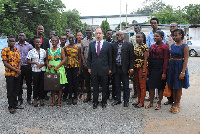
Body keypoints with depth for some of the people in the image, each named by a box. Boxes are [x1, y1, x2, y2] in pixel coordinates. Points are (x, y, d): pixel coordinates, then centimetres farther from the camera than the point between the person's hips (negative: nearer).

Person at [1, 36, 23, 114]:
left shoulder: (17, 50, 8)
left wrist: (18, 71, -8)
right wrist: (16, 70, -15)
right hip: (9, 74, -5)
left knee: (16, 90, 13)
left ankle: (15, 104, 27)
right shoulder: (5, 50, -9)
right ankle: (11, 107, 14)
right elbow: (5, 63, -14)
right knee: (10, 91, 4)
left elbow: (19, 61, 8)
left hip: (17, 74, 5)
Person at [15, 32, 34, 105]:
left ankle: (29, 98, 20)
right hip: (18, 67, 1)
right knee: (19, 84, 8)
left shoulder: (29, 45, 2)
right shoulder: (15, 45, 3)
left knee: (29, 83, 7)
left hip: (27, 67, 0)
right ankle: (20, 99, 20)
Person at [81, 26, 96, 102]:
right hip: (86, 64, 3)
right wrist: (84, 62, 0)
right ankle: (88, 96, 18)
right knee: (87, 80, 8)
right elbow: (81, 53, 9)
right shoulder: (83, 41, 9)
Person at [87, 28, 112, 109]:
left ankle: (104, 102, 23)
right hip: (94, 69, 2)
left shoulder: (107, 44, 1)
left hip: (104, 69, -2)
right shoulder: (91, 44, 8)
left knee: (104, 87, 8)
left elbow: (110, 57, 1)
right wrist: (89, 67, 5)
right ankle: (95, 102, 22)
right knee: (95, 87, 9)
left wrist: (110, 68, -1)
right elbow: (89, 57, 10)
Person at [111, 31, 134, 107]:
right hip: (116, 68, 3)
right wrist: (111, 68, 3)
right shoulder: (113, 45, 9)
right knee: (117, 85, 12)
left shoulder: (129, 45, 1)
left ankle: (126, 101, 16)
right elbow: (111, 57, 8)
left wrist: (131, 68, -9)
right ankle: (118, 99, 25)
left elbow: (131, 57, -2)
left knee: (126, 86, 4)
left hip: (124, 68, -3)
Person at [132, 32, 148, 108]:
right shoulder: (135, 47, 12)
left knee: (142, 86, 0)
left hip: (142, 68, -7)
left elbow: (145, 59, -12)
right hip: (136, 68, 7)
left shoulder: (144, 46, -8)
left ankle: (142, 102, 7)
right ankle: (139, 100, 23)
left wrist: (144, 70, -17)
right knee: (137, 85, 13)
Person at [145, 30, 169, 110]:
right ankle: (151, 103, 16)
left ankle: (159, 103, 16)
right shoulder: (152, 46, 11)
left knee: (160, 87, 5)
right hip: (152, 69, 5)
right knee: (151, 86, 6)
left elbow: (166, 60, -11)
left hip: (160, 69, -5)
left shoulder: (164, 47, -7)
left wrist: (164, 73, -15)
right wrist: (149, 70, 9)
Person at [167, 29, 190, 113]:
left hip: (180, 67, -6)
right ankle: (174, 103, 23)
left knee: (178, 87, 4)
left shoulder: (184, 46, -10)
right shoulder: (173, 45, 9)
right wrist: (168, 68, 7)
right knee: (173, 86, 10)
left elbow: (185, 60, -14)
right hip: (172, 67, 6)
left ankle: (177, 105, 17)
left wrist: (183, 72, -20)